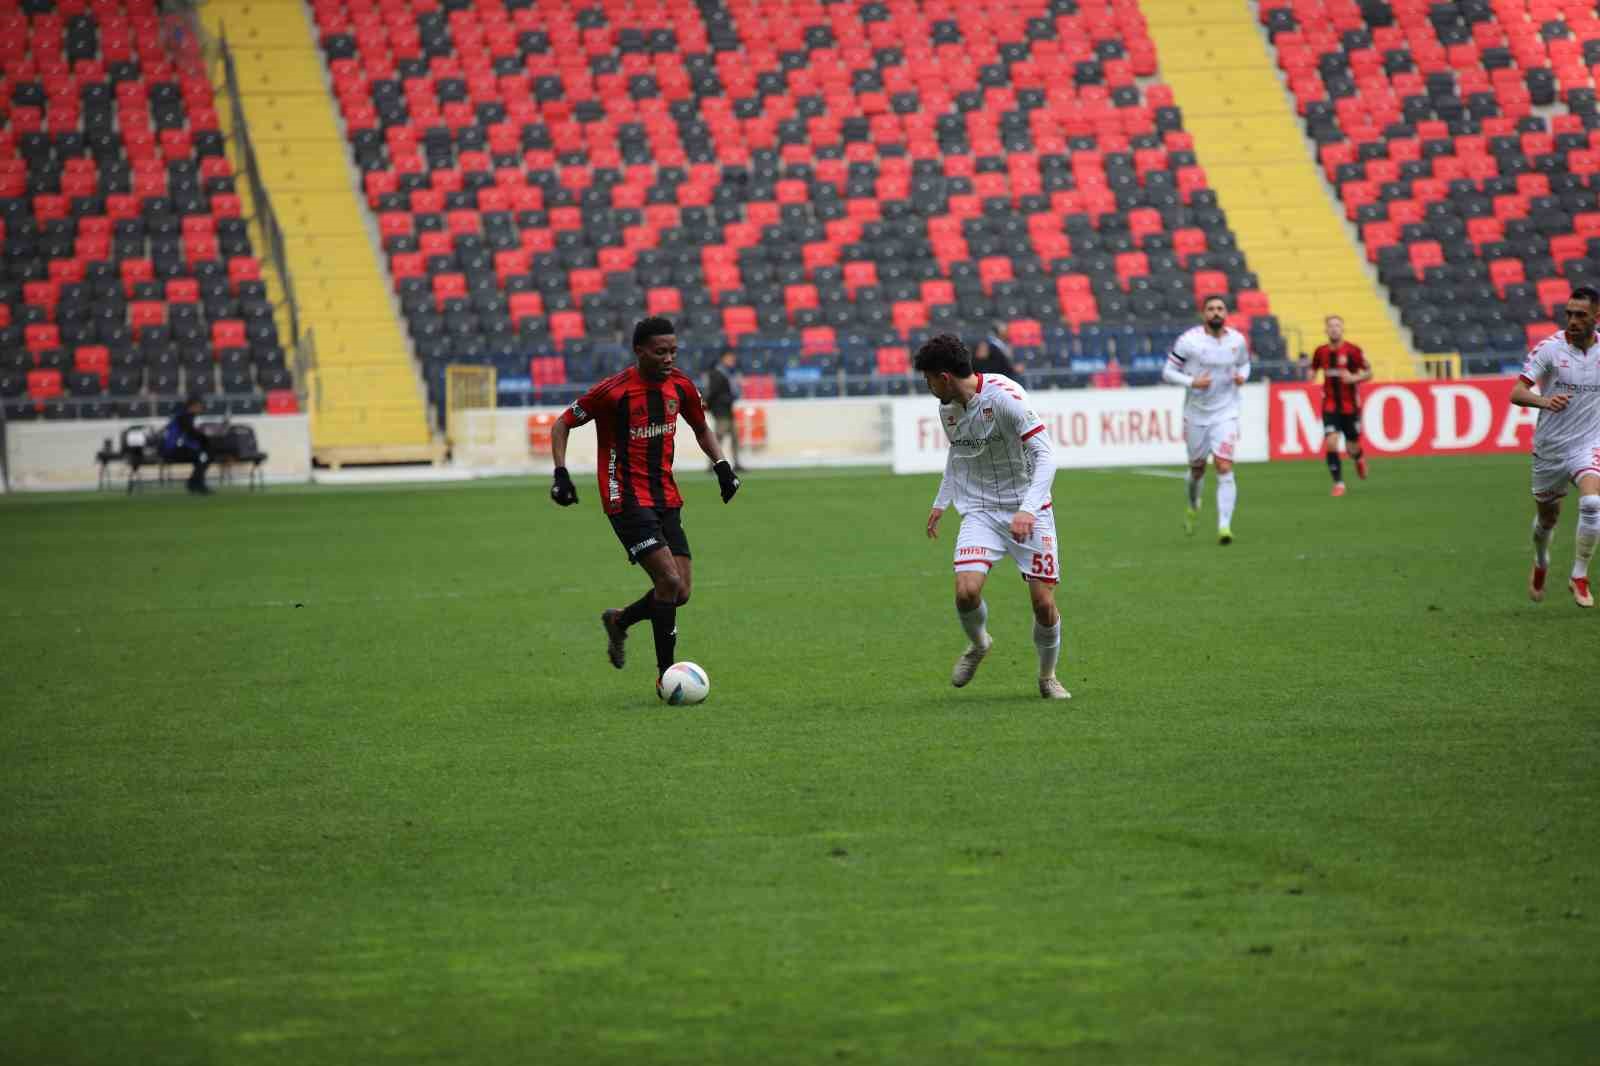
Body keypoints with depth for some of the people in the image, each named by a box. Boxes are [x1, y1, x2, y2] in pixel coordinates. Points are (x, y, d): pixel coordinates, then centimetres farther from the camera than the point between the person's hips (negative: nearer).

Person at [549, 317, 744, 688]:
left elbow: (701, 428, 22)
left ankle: (619, 621, 29)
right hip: (627, 500, -6)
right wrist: (561, 473, -13)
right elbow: (562, 425, -3)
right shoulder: (614, 391, -14)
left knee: (680, 592, 1)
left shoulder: (680, 385, 3)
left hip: (666, 500, 6)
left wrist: (721, 465, 8)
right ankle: (665, 674, -7)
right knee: (670, 580, -18)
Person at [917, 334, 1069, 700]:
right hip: (980, 513, 4)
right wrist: (941, 502, 24)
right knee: (966, 591, -18)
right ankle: (977, 644, 15)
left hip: (1028, 511, -4)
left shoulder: (1004, 396, -21)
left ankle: (1047, 676, 19)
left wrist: (1028, 509, -32)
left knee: (1044, 602, -7)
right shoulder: (947, 408, 2)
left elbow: (1044, 454, -23)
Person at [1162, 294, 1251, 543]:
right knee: (1197, 468, 15)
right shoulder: (1189, 340, -12)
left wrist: (1243, 375, -5)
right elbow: (1168, 372, -8)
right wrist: (1191, 382, -23)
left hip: (1225, 413, 0)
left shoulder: (1237, 340, -2)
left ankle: (1224, 526, -15)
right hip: (1196, 413, 0)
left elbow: (1244, 362, 18)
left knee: (1224, 468, -14)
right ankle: (1193, 506, 47)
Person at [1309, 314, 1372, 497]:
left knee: (1352, 448, 5)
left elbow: (1369, 372, -3)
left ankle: (1359, 458, 44)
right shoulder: (1321, 351, 0)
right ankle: (1338, 483, -5)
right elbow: (1313, 369, 17)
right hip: (1330, 405, 1)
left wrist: (1354, 378, -21)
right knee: (1331, 442, -16)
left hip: (1350, 406, -1)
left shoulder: (1352, 351, -9)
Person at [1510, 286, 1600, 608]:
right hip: (1549, 446, 0)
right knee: (1546, 518, 14)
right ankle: (1540, 564, 49)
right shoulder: (1549, 348, -11)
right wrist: (1544, 401, -37)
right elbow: (1517, 393, -18)